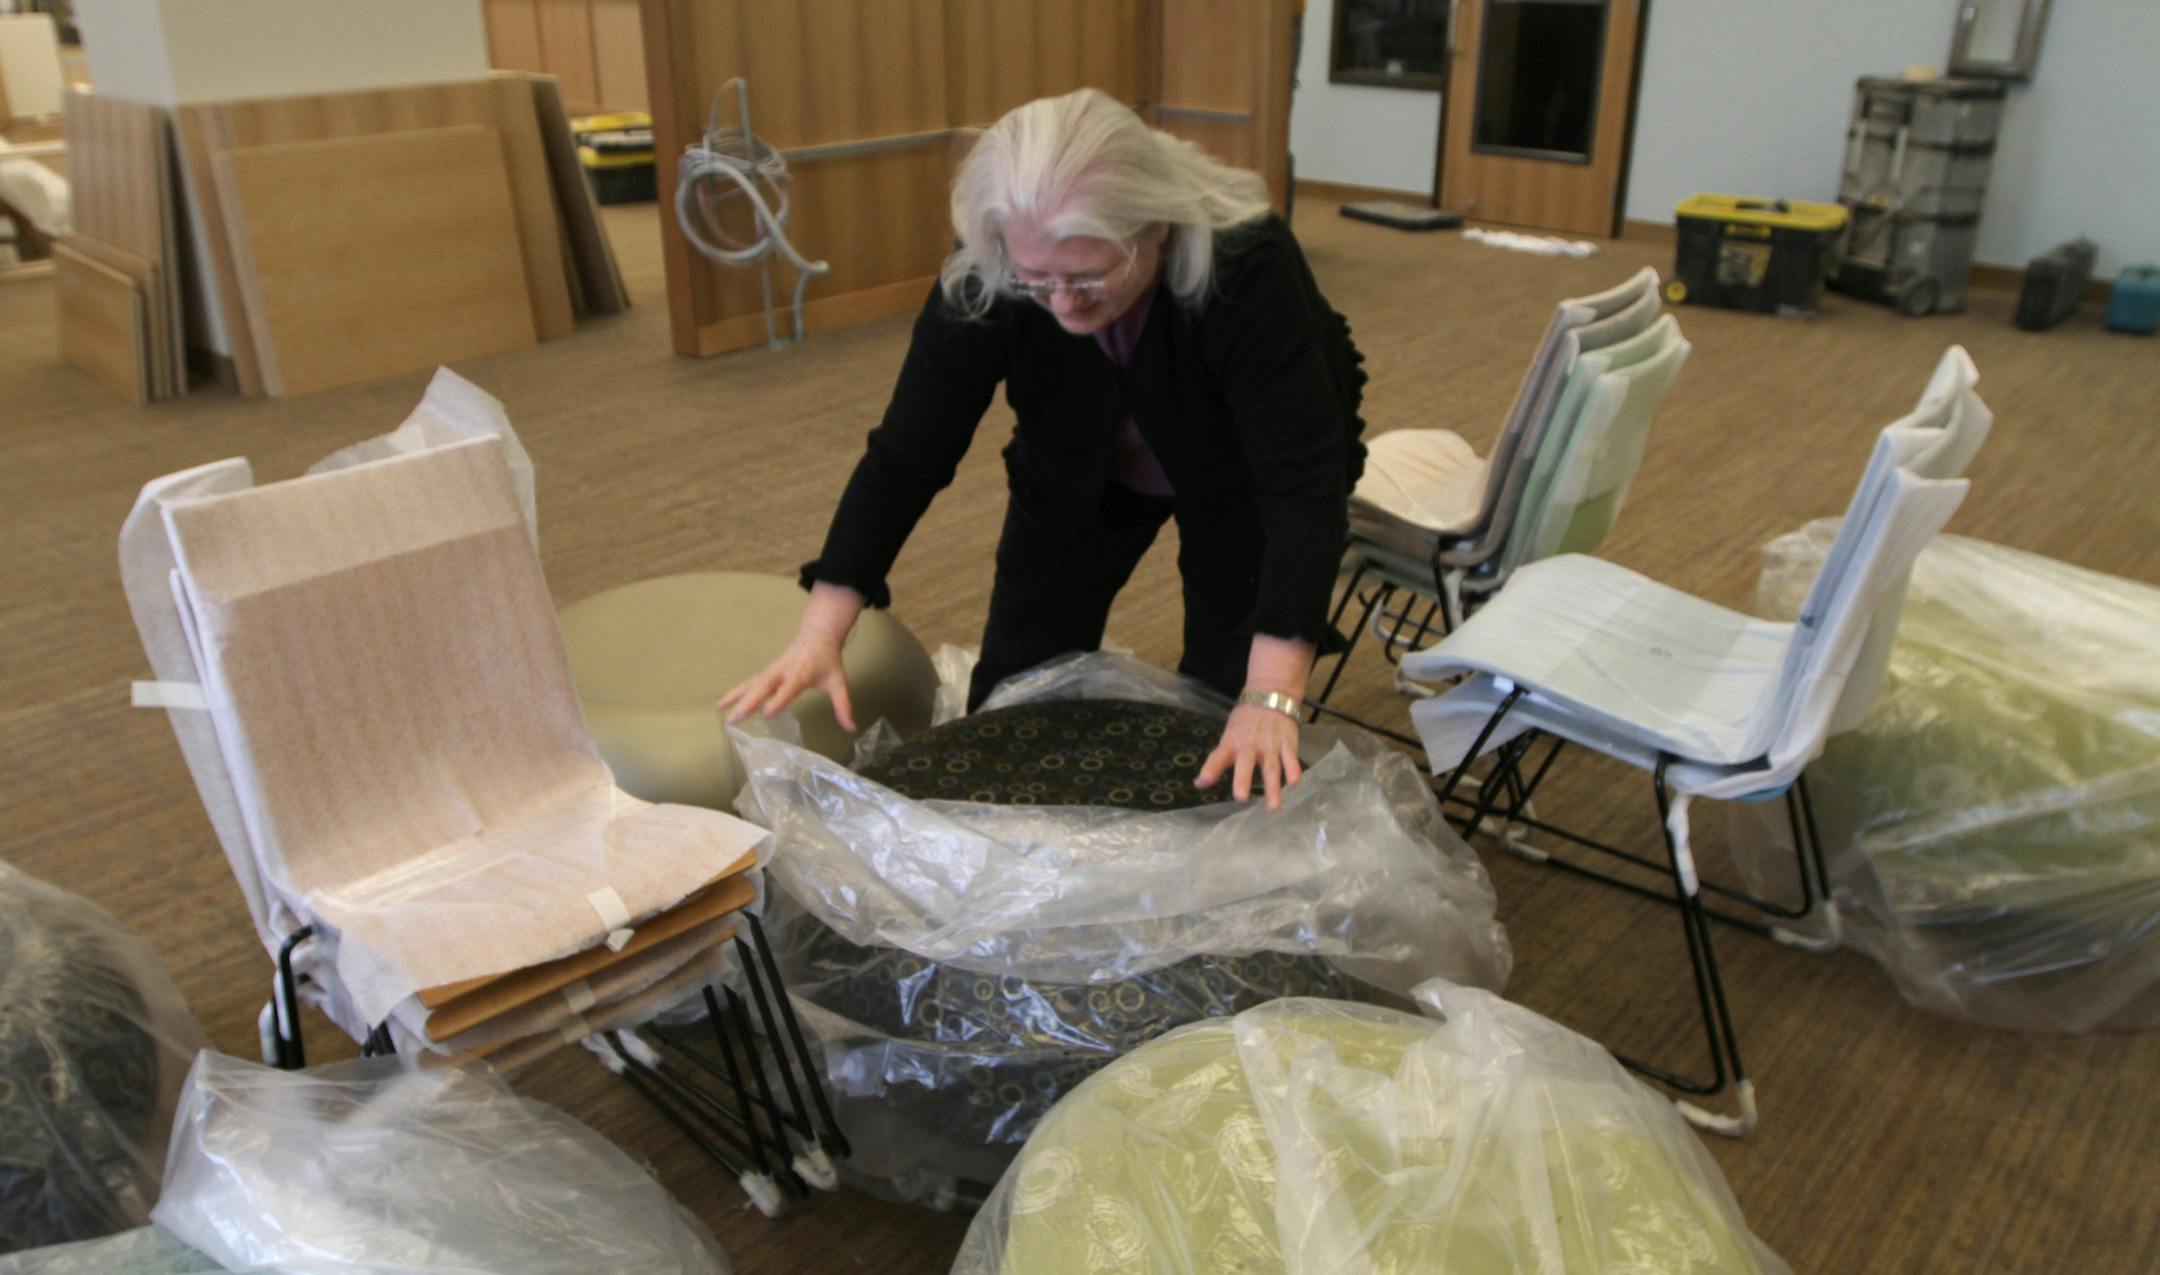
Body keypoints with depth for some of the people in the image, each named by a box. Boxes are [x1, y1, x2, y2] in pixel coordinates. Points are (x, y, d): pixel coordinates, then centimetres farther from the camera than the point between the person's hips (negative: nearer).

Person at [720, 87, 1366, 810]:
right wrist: (820, 634, -30)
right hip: (1081, 473, 3)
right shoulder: (981, 281, -30)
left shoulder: (1248, 265, -38)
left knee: (1222, 708, -2)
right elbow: (908, 454, -24)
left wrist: (1270, 697, -47)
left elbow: (1304, 484, -39)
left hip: (1242, 471, -2)